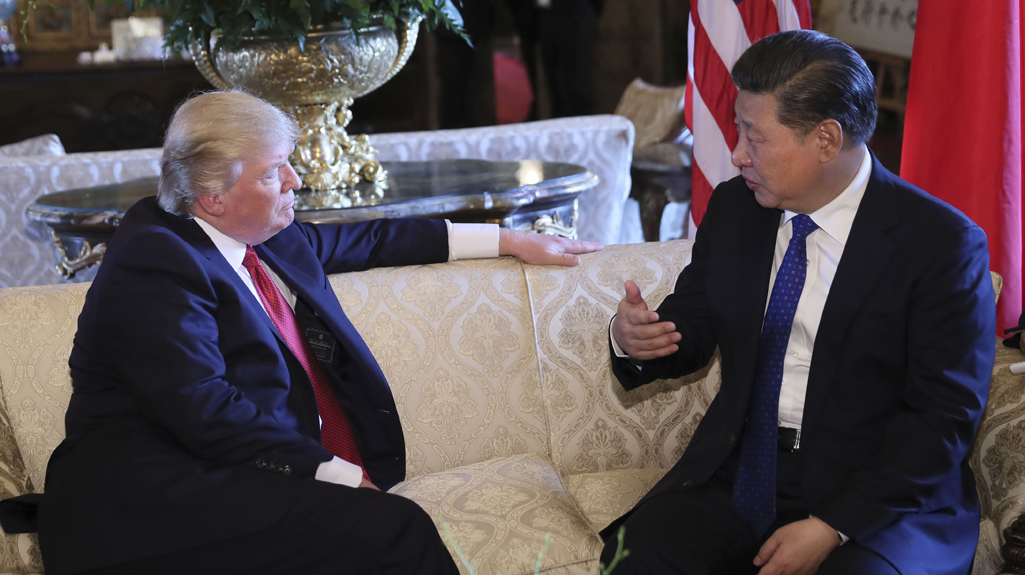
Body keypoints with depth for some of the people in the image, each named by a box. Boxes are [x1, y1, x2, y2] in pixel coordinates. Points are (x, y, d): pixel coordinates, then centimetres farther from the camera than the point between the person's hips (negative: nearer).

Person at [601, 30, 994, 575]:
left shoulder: (943, 243, -10)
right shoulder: (734, 208, 6)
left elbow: (945, 416, -11)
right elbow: (691, 326, 16)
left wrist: (830, 526, -18)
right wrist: (632, 337, -9)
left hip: (879, 495, -3)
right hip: (739, 473, 4)